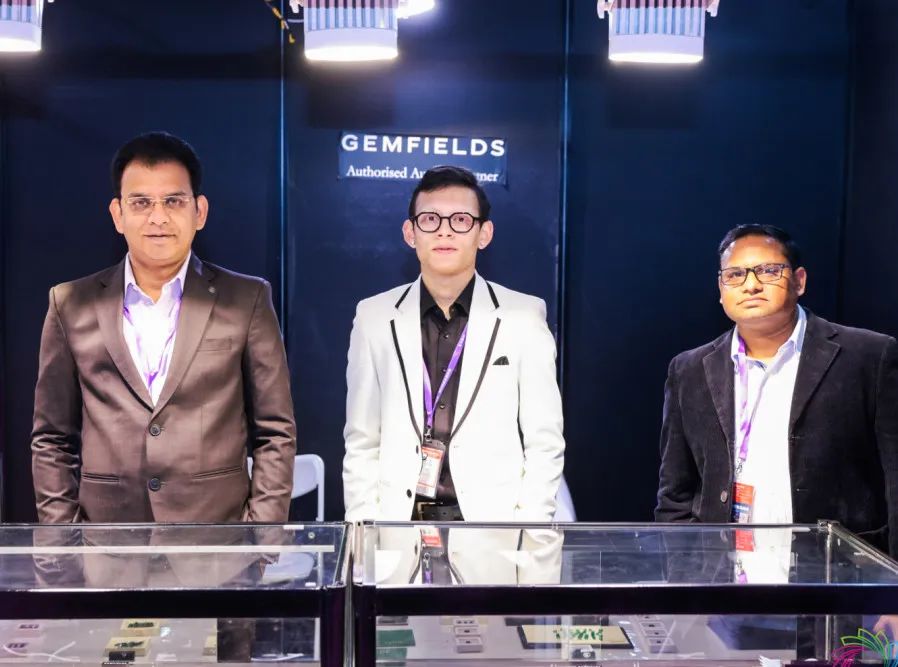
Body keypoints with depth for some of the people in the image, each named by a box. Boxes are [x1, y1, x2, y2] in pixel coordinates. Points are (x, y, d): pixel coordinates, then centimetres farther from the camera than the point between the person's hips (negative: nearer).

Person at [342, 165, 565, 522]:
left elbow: (544, 442, 1)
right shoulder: (374, 317, 4)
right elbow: (362, 442, 7)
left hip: (494, 520, -1)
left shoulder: (524, 316, -1)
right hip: (399, 520, 1)